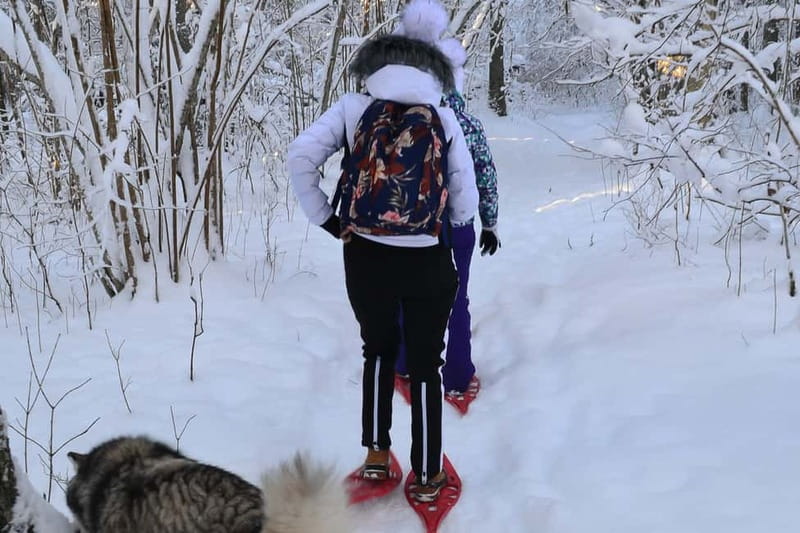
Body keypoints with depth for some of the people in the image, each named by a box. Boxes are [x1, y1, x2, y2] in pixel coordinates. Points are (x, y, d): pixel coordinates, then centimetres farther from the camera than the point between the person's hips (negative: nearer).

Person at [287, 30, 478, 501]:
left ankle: (377, 454, 25)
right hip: (429, 262, -1)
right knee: (426, 364, 14)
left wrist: (324, 219, 1)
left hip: (367, 258, 1)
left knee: (379, 350, 26)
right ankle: (427, 477, 22)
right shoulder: (444, 118, -1)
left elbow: (301, 155, -8)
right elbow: (465, 204, -2)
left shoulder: (354, 108, 0)